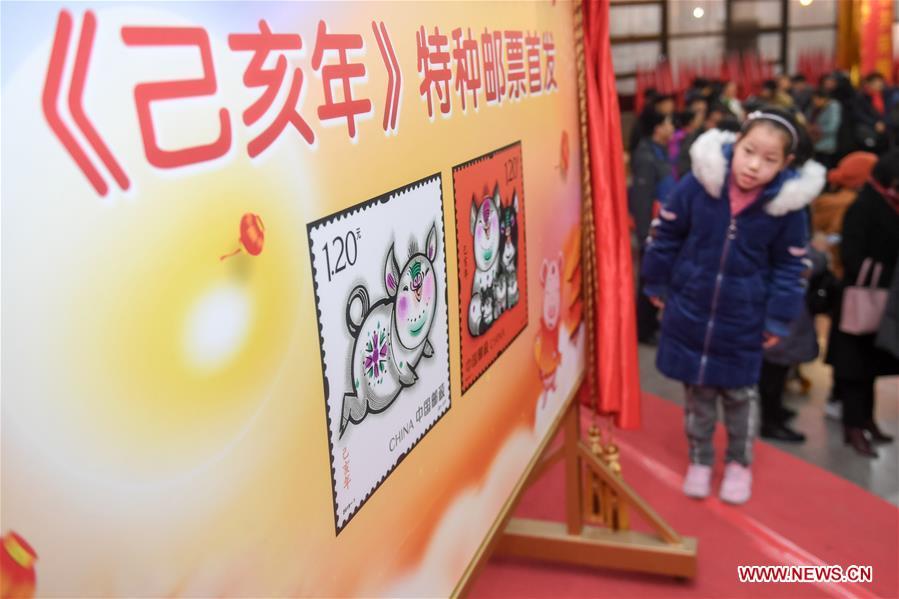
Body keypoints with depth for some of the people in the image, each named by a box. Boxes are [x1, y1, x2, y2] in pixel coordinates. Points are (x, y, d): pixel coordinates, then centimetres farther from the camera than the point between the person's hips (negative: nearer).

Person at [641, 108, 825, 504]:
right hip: (689, 310, 1)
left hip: (744, 320, 0)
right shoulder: (697, 183, -16)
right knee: (697, 391, 13)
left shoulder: (788, 204, -14)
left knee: (740, 394, 15)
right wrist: (657, 284, 5)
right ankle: (699, 460, 33)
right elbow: (665, 235, -2)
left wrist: (778, 319, -2)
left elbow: (789, 267, -2)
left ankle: (739, 464, 37)